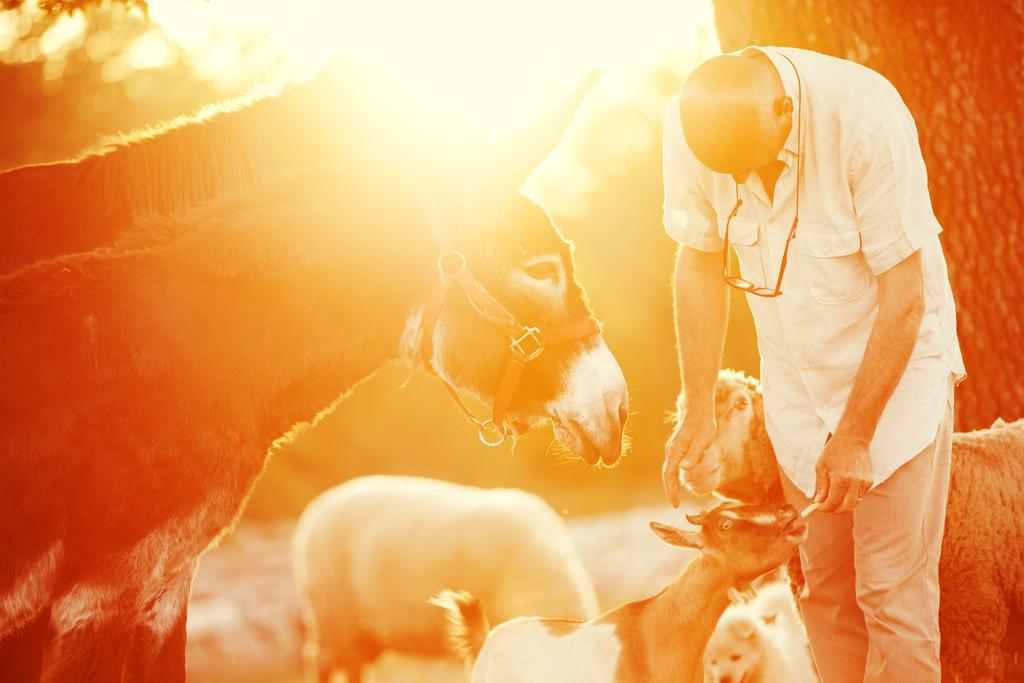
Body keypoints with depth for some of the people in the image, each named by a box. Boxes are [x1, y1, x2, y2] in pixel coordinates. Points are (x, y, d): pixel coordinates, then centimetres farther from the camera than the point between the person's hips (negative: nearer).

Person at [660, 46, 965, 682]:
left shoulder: (865, 117, -28)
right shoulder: (690, 126, -15)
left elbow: (906, 293, -21)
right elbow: (701, 266, -1)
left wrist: (855, 434, -16)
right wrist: (698, 412, -2)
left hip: (898, 367, -4)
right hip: (798, 383, 4)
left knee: (892, 592, -6)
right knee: (823, 586, 7)